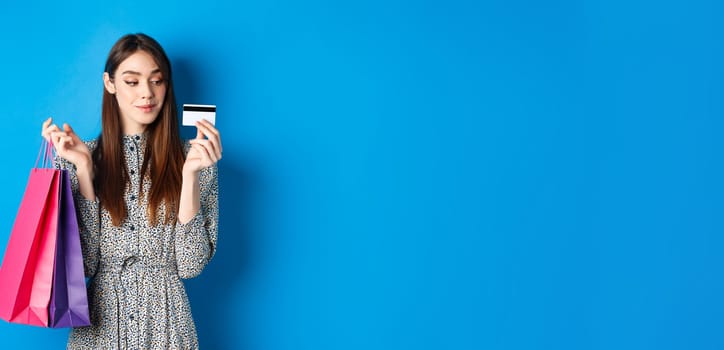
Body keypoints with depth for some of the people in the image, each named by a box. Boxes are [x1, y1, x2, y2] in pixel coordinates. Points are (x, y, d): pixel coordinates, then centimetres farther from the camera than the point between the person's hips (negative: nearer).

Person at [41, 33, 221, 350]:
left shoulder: (194, 157, -5)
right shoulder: (77, 158, -2)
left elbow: (191, 265, -11)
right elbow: (83, 263, -8)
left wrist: (190, 174, -20)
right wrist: (83, 169, -15)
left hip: (166, 324, 0)